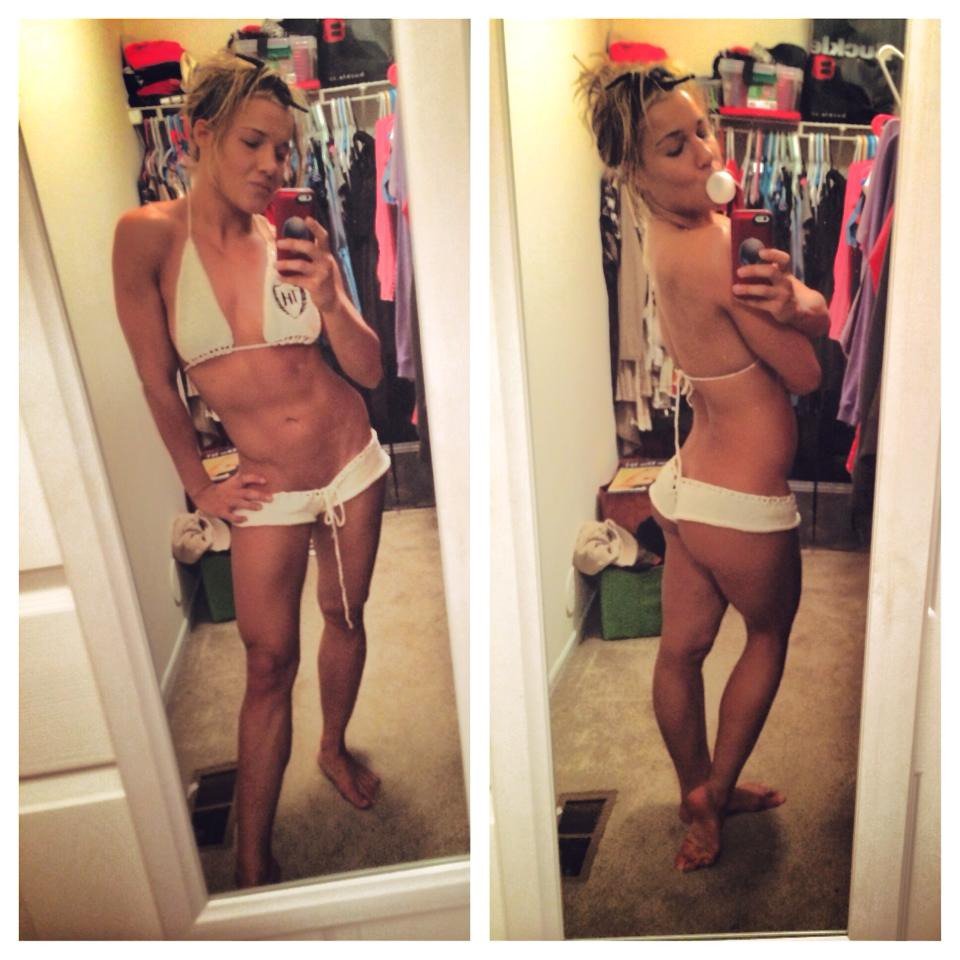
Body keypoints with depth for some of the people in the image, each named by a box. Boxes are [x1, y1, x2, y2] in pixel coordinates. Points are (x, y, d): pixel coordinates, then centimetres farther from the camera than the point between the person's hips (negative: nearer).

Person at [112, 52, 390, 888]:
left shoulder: (293, 241, -6)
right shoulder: (149, 235, -12)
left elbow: (371, 371, -4)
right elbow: (157, 383, -5)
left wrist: (329, 302, -22)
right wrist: (199, 487, 2)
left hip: (355, 464, 3)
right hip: (270, 489, -2)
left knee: (346, 615, 18)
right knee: (270, 664, 2)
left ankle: (335, 747, 45)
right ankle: (252, 865, 17)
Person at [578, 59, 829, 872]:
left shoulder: (673, 229, 1)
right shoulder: (717, 249, -25)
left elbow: (821, 315, -4)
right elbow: (807, 374, -16)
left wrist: (790, 296, -25)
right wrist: (788, 293, -11)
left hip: (686, 482, 7)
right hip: (743, 506, -7)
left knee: (682, 648, 19)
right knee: (771, 632, 21)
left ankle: (698, 801, 43)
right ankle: (716, 790, 36)